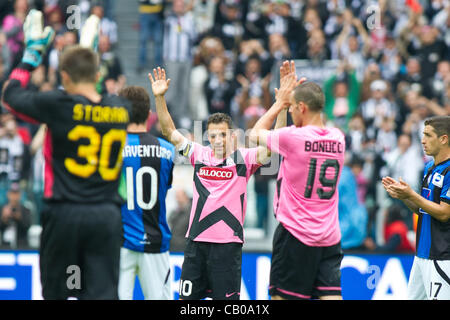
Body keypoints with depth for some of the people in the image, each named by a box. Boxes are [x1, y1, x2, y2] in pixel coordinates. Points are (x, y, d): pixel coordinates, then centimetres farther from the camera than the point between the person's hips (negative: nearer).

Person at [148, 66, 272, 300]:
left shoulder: (244, 158, -1)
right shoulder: (200, 154, 8)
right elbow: (169, 131, 10)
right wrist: (159, 97, -1)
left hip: (228, 243, -3)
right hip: (196, 241, 3)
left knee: (227, 299, -1)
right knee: (187, 298, 6)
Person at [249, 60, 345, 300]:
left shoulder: (292, 137, -13)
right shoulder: (337, 138, 5)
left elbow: (256, 133, 8)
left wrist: (280, 102, 17)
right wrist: (290, 95, 25)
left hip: (296, 234, -5)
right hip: (330, 237, 5)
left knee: (282, 297, 2)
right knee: (330, 296, -1)